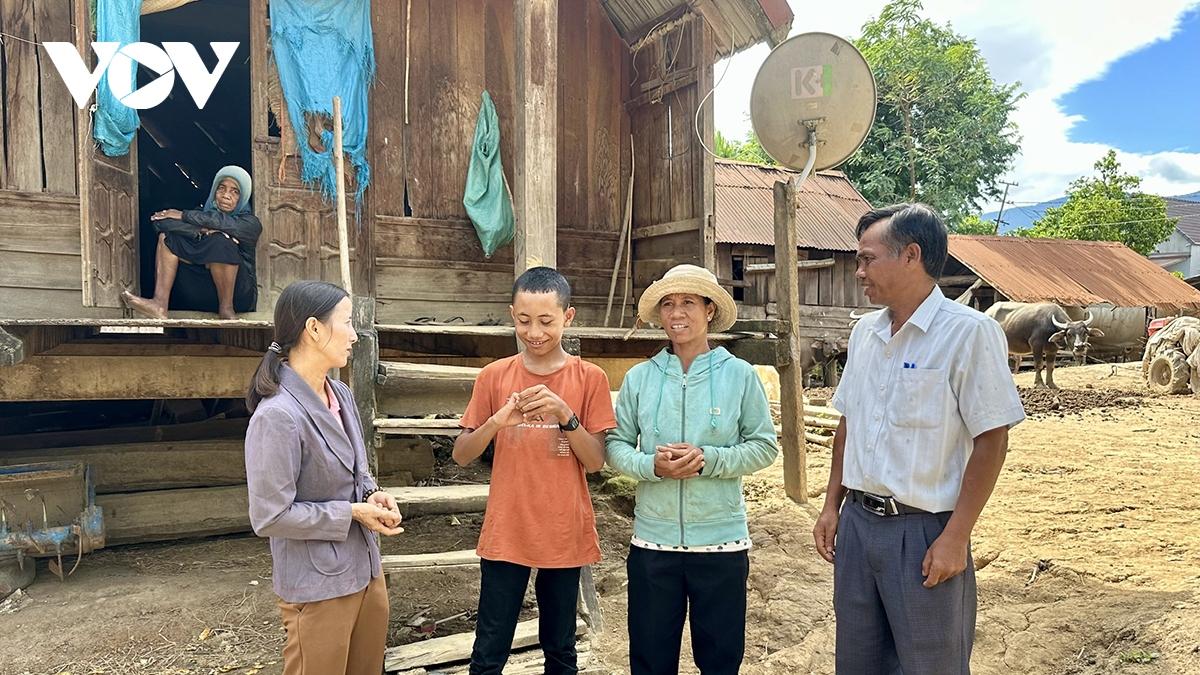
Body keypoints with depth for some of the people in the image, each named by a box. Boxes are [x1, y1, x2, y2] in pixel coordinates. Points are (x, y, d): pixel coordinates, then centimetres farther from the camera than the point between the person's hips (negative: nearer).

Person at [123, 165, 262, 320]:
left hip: (239, 294, -4)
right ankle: (160, 304, -28)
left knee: (219, 240, -28)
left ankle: (226, 308, -22)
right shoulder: (202, 214, 18)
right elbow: (162, 222, -2)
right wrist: (199, 231, -18)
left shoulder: (250, 223, 6)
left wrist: (183, 216, -10)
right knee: (167, 234, -9)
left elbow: (226, 222, -18)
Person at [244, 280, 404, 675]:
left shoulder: (340, 395, 2)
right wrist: (353, 513, -18)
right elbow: (270, 517, -21)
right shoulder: (278, 415, -23)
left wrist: (373, 495, -4)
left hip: (366, 571, 8)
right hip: (317, 588, -8)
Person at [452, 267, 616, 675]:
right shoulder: (494, 376, 0)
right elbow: (461, 455, 0)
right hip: (505, 534, 1)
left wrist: (564, 414, -22)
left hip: (565, 535, 0)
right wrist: (496, 421, -19)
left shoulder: (589, 378, -3)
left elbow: (595, 462, -6)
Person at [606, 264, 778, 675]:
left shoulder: (740, 375, -3)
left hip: (722, 540, -1)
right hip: (652, 540, 1)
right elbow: (616, 445, 2)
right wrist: (652, 466, -17)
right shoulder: (639, 378, 0)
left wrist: (708, 459, -17)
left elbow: (764, 447, -2)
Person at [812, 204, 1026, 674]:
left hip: (923, 531, -6)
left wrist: (956, 537, -16)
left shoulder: (969, 333, -13)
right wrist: (832, 506, 12)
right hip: (857, 524, 7)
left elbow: (991, 440, -14)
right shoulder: (865, 332, 8)